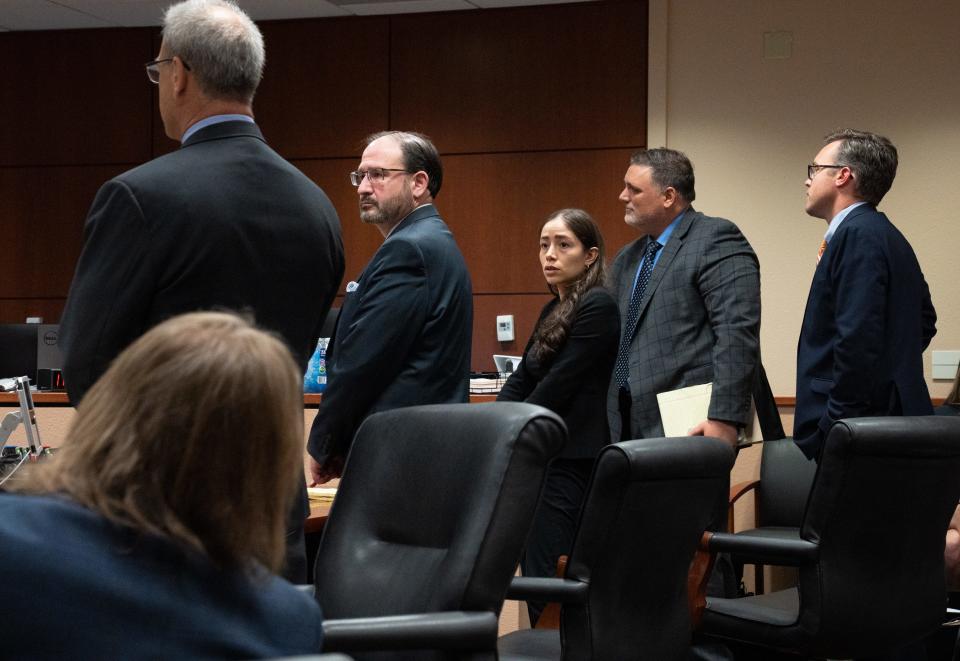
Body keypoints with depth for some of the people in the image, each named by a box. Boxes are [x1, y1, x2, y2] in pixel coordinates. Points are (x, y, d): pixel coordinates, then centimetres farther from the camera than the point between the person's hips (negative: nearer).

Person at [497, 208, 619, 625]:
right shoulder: (555, 309, 16)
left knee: (545, 578, -9)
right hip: (542, 456, 9)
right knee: (533, 572, 10)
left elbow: (556, 386, -15)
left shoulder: (598, 308, -11)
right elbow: (522, 379, 12)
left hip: (571, 461, -9)